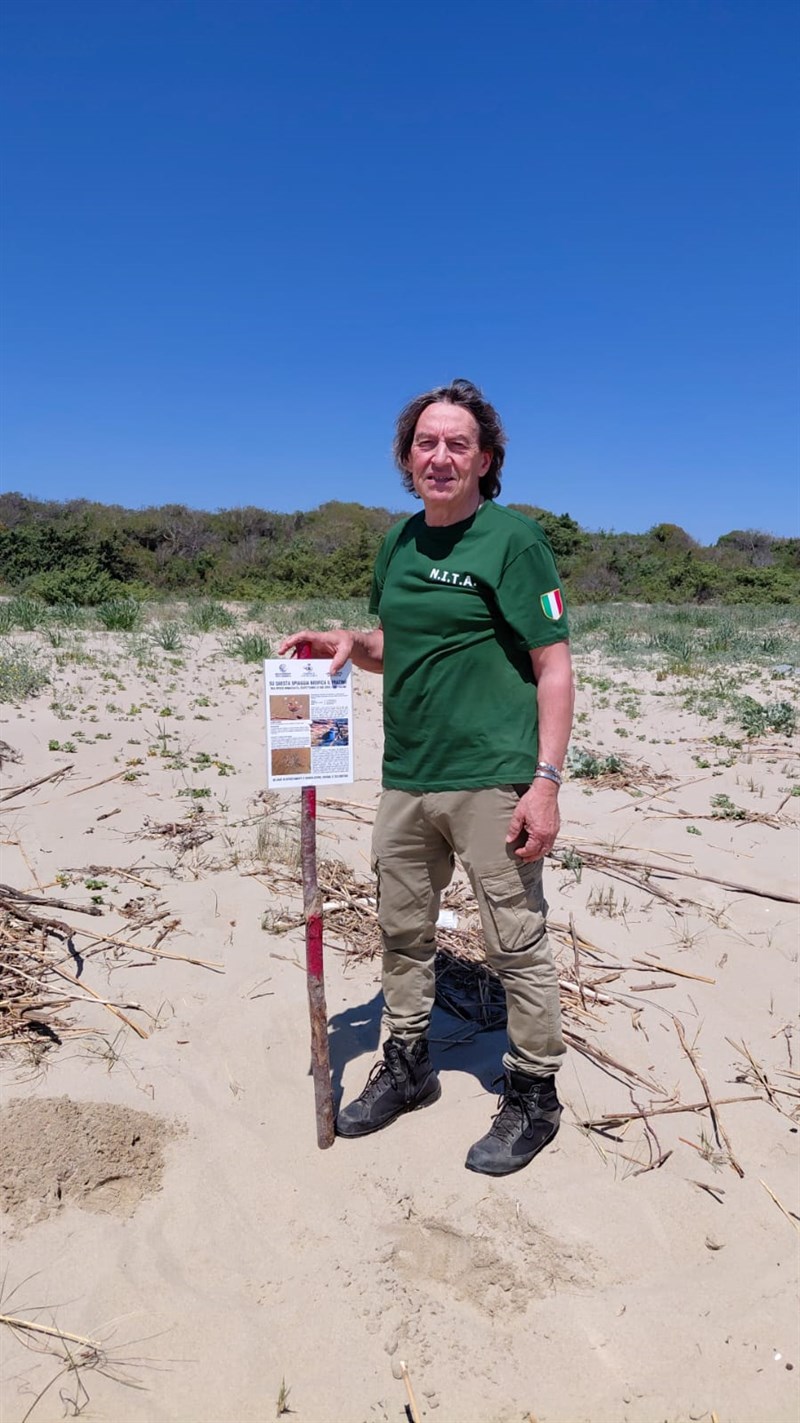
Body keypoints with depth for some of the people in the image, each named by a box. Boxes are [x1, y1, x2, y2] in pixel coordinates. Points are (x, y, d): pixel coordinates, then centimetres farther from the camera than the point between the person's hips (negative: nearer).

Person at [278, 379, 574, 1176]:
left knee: (516, 945, 4)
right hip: (406, 779, 7)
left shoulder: (513, 539, -8)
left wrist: (546, 781, -17)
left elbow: (554, 667, -10)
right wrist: (347, 644, 0)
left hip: (491, 781, -6)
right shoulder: (398, 542, 12)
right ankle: (407, 1065, 37)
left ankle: (533, 1096, 23)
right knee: (402, 932, 17)